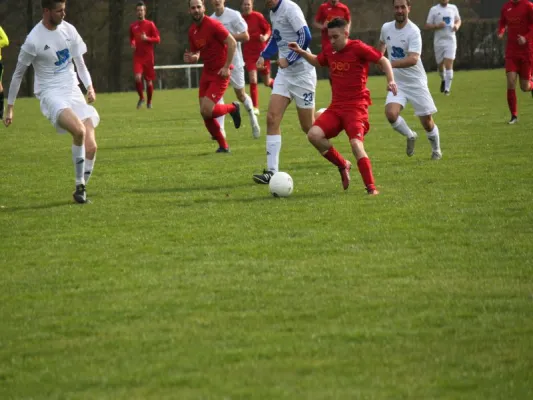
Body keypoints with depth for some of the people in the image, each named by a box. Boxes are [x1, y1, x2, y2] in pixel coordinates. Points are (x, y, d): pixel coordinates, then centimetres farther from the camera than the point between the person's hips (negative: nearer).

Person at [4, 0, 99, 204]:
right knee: (79, 130, -33)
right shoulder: (34, 40, -11)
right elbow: (18, 74, -1)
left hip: (73, 91, 6)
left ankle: (81, 188, 12)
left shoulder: (68, 30, 6)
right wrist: (9, 107, 4)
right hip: (51, 94, -6)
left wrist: (89, 86, -1)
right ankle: (80, 184, -18)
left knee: (91, 146, -8)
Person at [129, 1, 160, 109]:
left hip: (148, 57, -1)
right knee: (138, 77, -19)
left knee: (149, 80, 4)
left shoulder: (150, 24, -1)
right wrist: (132, 44, 1)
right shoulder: (133, 26, 8)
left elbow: (158, 39, -3)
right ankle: (141, 98, 2)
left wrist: (147, 38, -19)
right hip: (137, 56, 1)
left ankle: (149, 101, 22)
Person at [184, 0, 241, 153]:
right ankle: (223, 146, 19)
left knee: (207, 110, -17)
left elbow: (232, 43, -19)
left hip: (220, 73, -8)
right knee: (205, 113, 4)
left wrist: (226, 67, -20)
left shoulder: (213, 25, -17)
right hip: (207, 72, 8)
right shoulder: (192, 31, 7)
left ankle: (233, 108, 12)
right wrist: (192, 58, -7)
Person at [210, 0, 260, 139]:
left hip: (234, 61, -4)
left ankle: (252, 117, 36)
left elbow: (245, 36, -14)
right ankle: (220, 129, -11)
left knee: (240, 95, 8)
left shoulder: (233, 15, -10)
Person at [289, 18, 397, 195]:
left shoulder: (358, 48, -8)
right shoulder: (330, 51, 10)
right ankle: (343, 165, 6)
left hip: (356, 106, -6)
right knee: (314, 134, -15)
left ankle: (371, 187, -15)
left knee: (356, 142, -24)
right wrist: (301, 52, 17)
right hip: (336, 106, 6)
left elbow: (383, 61, -2)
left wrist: (391, 80, -15)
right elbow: (317, 62, 32)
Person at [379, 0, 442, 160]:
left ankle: (436, 150, 31)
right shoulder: (386, 28, -1)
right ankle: (410, 136, 9)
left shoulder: (413, 31, -20)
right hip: (397, 82, 4)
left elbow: (413, 59, -34)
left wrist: (390, 63, -43)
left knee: (427, 121, 2)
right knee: (390, 114, -20)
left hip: (416, 82, -4)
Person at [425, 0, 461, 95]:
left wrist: (457, 26, -1)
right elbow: (427, 26, -1)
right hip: (439, 41, 0)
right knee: (440, 64, 11)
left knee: (448, 64, -12)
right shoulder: (434, 10, -1)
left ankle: (447, 88, -8)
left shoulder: (453, 8, 6)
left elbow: (458, 20, 21)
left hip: (450, 40, 0)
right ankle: (443, 80, 42)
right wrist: (437, 26, -18)